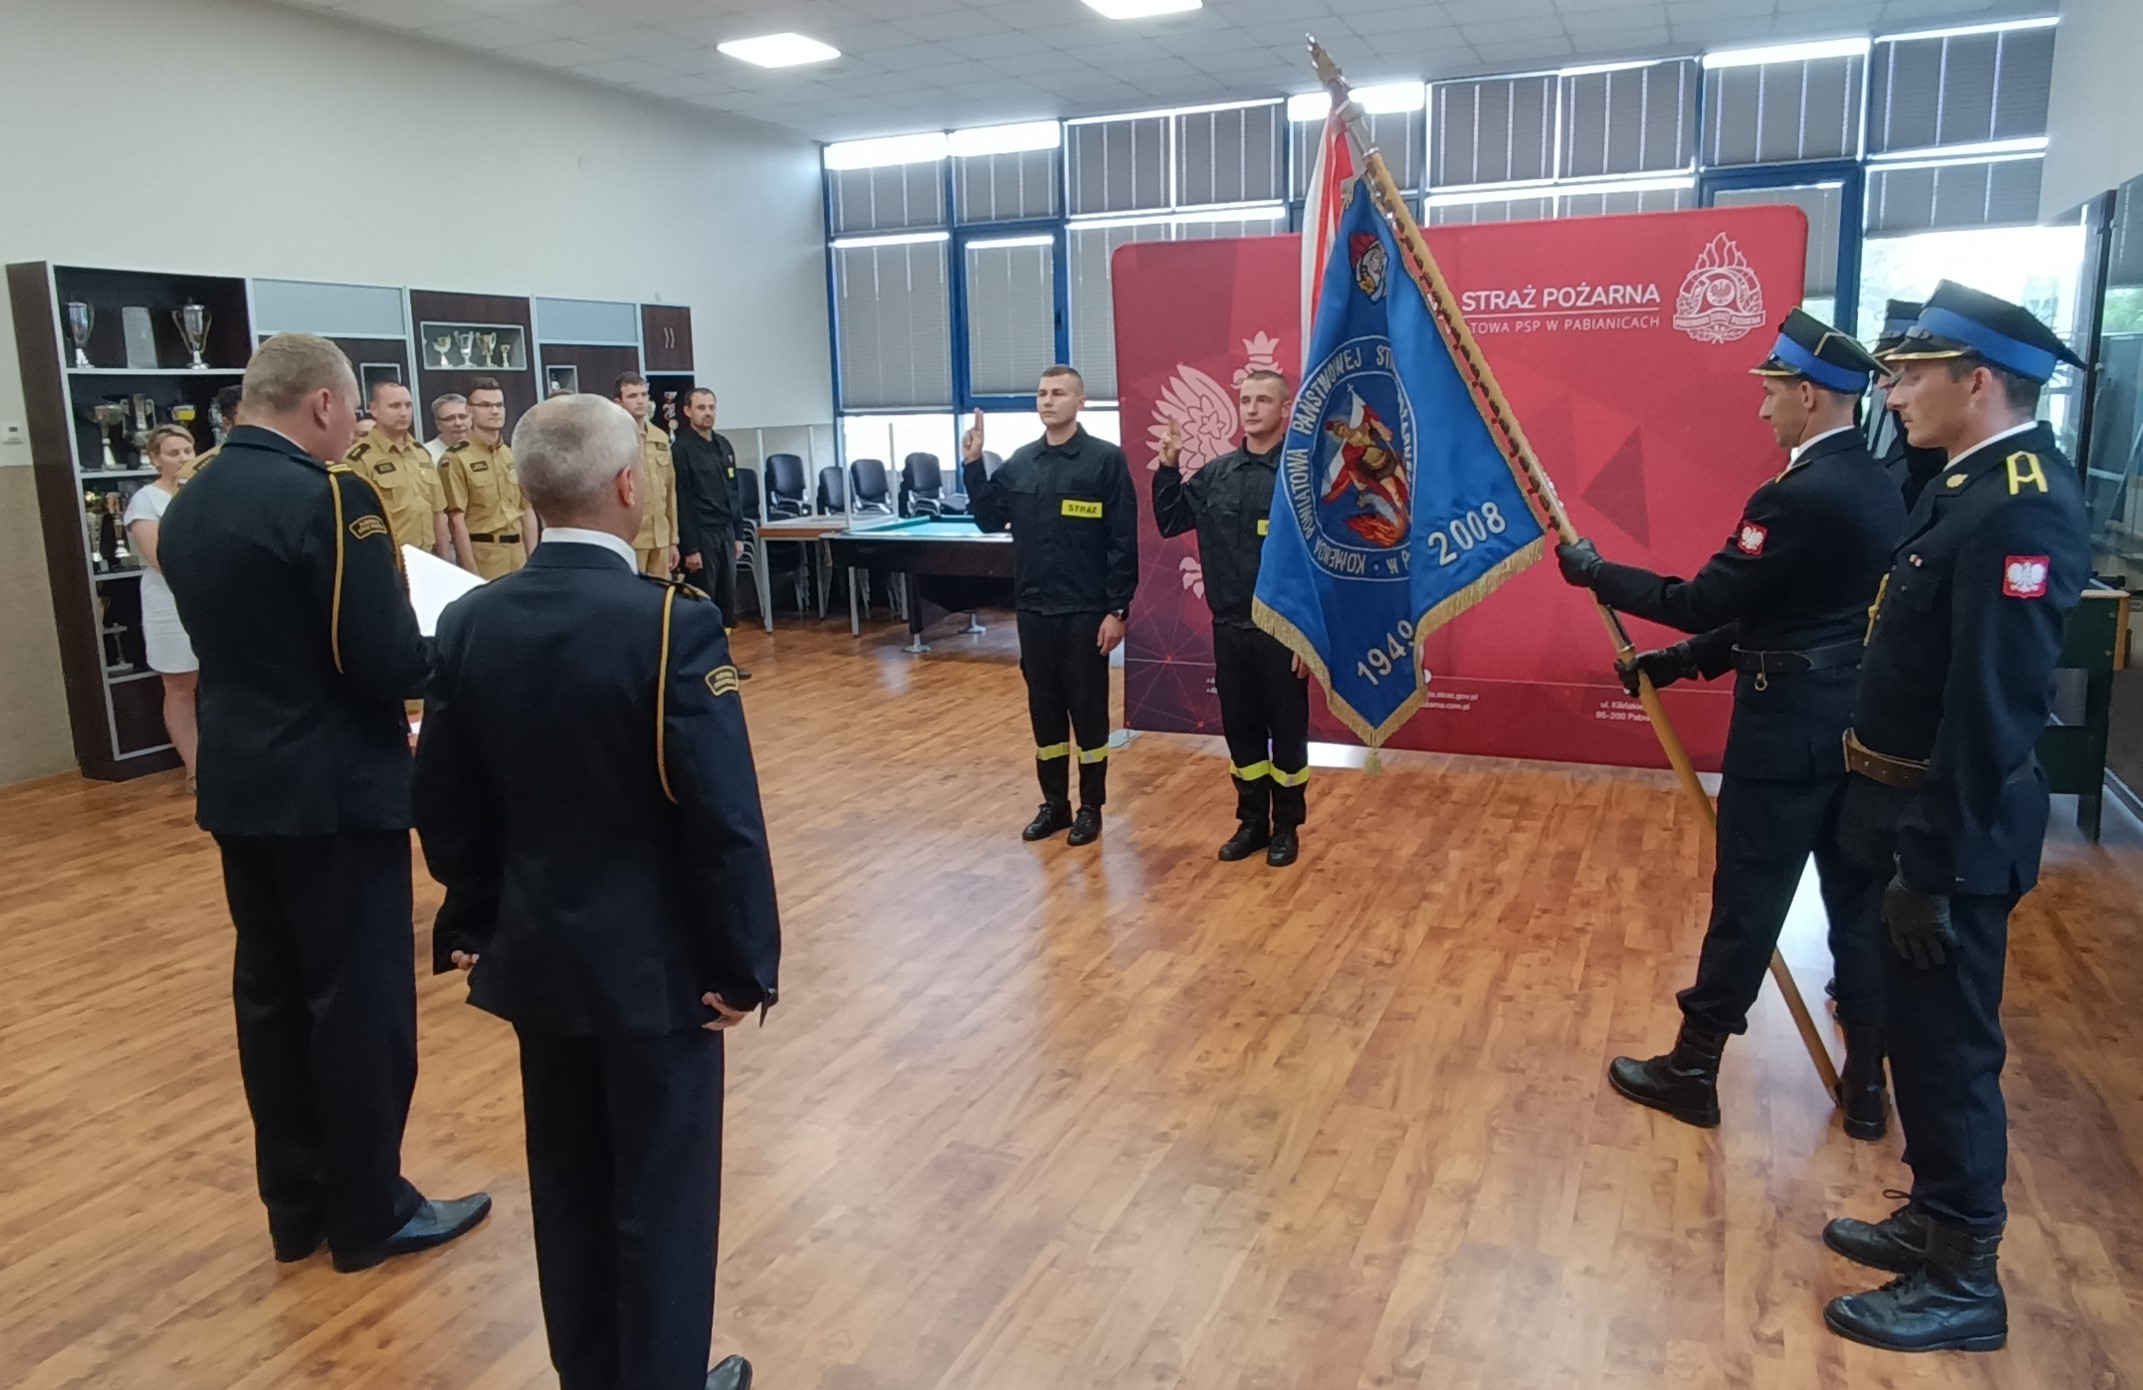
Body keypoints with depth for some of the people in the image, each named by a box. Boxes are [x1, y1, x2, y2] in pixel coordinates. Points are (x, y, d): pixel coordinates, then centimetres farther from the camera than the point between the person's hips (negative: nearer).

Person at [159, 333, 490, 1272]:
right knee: (360, 1001, 4)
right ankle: (368, 1215, 17)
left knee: (269, 993, 15)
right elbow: (389, 661, -21)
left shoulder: (186, 505, 8)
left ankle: (296, 1206, 28)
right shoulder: (327, 494, -18)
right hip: (334, 788, -8)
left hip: (238, 783, 8)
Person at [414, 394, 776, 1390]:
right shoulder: (673, 622, -21)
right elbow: (724, 815, -21)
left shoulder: (470, 622, -3)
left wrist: (476, 921, 17)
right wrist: (744, 960, -10)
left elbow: (445, 802, 4)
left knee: (567, 1183, 21)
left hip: (533, 950, 6)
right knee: (663, 1193, 11)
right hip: (656, 958, -6)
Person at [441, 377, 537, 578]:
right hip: (482, 557, -6)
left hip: (518, 556, 6)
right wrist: (472, 573, -15)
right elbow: (456, 520, -10)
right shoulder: (457, 459, -6)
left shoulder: (515, 455, 13)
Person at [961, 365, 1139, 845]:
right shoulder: (1020, 462, 8)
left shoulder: (1106, 459, -7)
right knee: (1044, 708, 12)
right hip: (1033, 609, 5)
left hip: (1086, 612, -5)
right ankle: (1054, 804, 24)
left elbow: (1124, 541, -9)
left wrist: (1117, 609, -12)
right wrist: (973, 466, 0)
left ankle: (1090, 808, 18)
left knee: (1088, 708, 5)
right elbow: (990, 520, 11)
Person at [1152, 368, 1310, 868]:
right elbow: (1169, 522, 12)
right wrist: (1168, 465, -2)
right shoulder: (1216, 474, 6)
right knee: (1240, 729, 13)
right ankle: (1252, 821, 27)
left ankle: (1287, 826, 21)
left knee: (1287, 730, 6)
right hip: (1229, 628, 5)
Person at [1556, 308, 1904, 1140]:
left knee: (1747, 902, 2)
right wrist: (1683, 661, 13)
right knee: (1857, 901, 14)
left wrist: (1597, 573, -5)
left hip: (1790, 728, -8)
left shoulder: (1801, 496, -20)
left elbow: (1704, 600, -17)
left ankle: (1693, 1071, 16)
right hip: (1857, 725, 9)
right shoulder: (1876, 489, 10)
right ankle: (1867, 1085, 24)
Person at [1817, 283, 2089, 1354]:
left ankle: (1964, 1282, 20)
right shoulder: (1970, 483, 8)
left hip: (1952, 835, -9)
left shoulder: (2021, 511, -23)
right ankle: (1935, 1219, 37)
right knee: (1919, 1036, 20)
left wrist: (1934, 868, -22)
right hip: (1917, 815, 9)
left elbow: (1993, 712, -26)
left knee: (1950, 1047, 4)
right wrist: (1907, 846, 17)